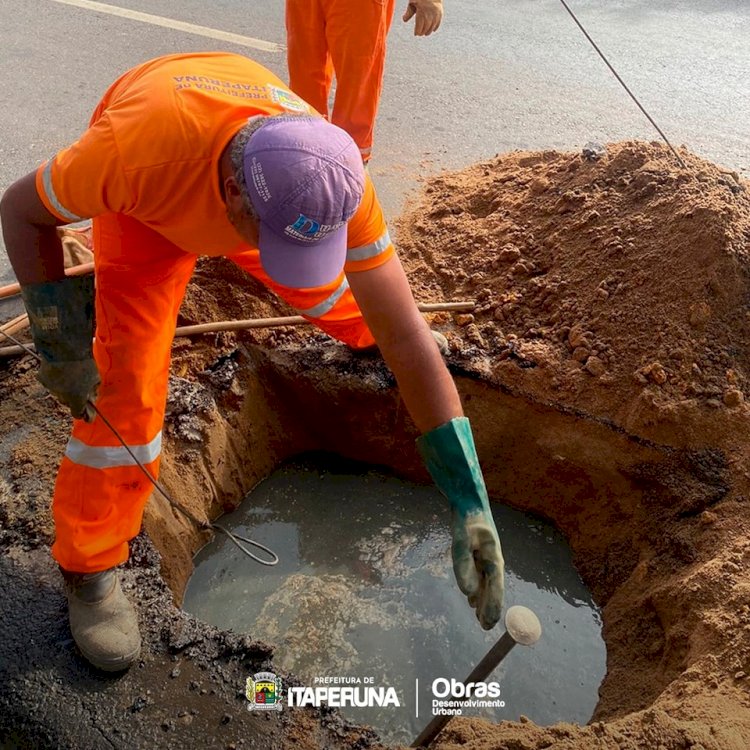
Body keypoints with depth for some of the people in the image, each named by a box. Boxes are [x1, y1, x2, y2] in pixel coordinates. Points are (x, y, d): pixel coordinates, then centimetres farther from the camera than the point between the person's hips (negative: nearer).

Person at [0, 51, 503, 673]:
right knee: (125, 379, -14)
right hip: (150, 204, -2)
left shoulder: (335, 182, -38)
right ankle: (88, 566, 5)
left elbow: (408, 341, -35)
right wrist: (58, 341, -31)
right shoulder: (138, 149, -46)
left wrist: (468, 501, -36)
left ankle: (356, 326, 55)